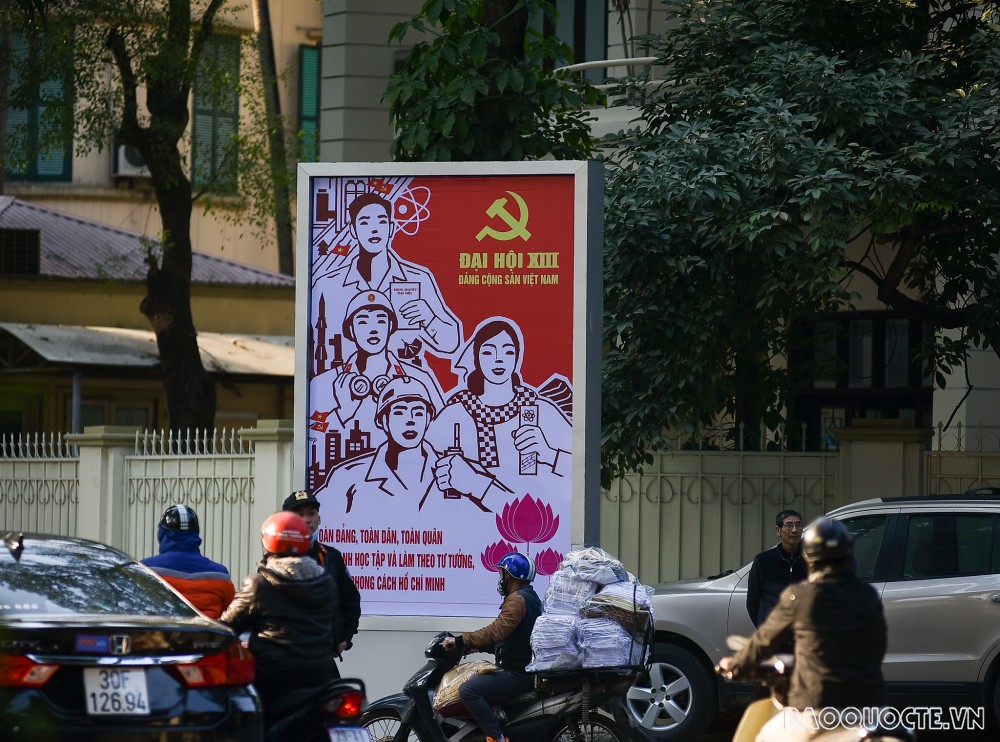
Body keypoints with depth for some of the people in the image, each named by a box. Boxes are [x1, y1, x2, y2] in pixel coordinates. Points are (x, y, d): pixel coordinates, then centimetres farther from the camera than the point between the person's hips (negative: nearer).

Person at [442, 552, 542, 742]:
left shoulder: (517, 599, -15)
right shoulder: (529, 597, 19)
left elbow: (496, 631, -27)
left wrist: (460, 641, -23)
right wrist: (479, 646, 20)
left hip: (518, 674, -11)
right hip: (524, 668, 11)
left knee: (469, 690, -25)